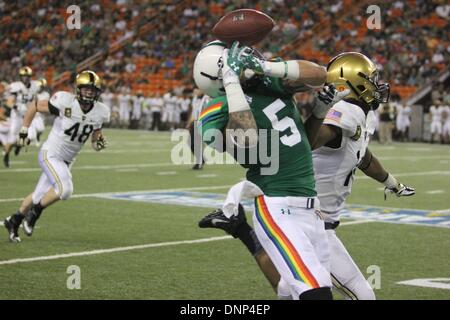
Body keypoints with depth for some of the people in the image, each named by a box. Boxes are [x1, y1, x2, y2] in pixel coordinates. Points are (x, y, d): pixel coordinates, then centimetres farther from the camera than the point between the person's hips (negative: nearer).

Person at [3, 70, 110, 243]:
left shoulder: (100, 112, -7)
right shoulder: (65, 102, -21)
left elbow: (95, 136, 9)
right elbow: (35, 105, -8)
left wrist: (98, 142, -14)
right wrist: (24, 130, -6)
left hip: (67, 160, 6)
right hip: (50, 154, -6)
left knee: (39, 195, 15)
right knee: (65, 188, -25)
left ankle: (14, 221, 36)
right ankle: (34, 213, -3)